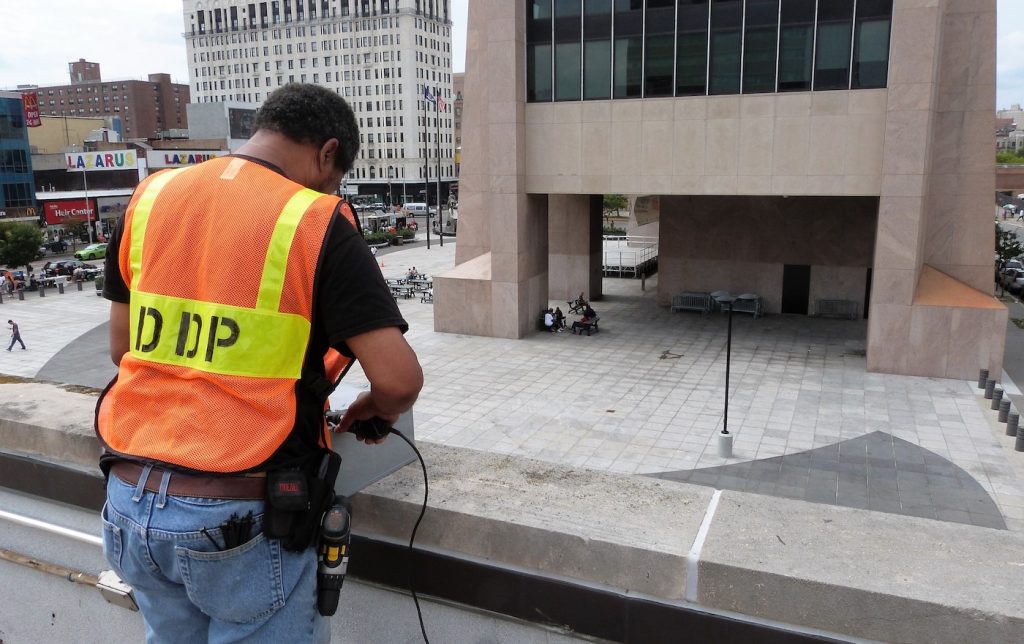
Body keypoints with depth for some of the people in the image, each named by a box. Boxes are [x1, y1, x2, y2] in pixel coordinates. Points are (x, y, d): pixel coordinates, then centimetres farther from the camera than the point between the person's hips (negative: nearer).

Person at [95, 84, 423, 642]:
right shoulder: (316, 222, -13)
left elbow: (122, 349, 12)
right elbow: (399, 380, -17)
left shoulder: (149, 197, 3)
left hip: (130, 499, 6)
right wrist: (375, 411, 5)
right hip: (240, 518, -5)